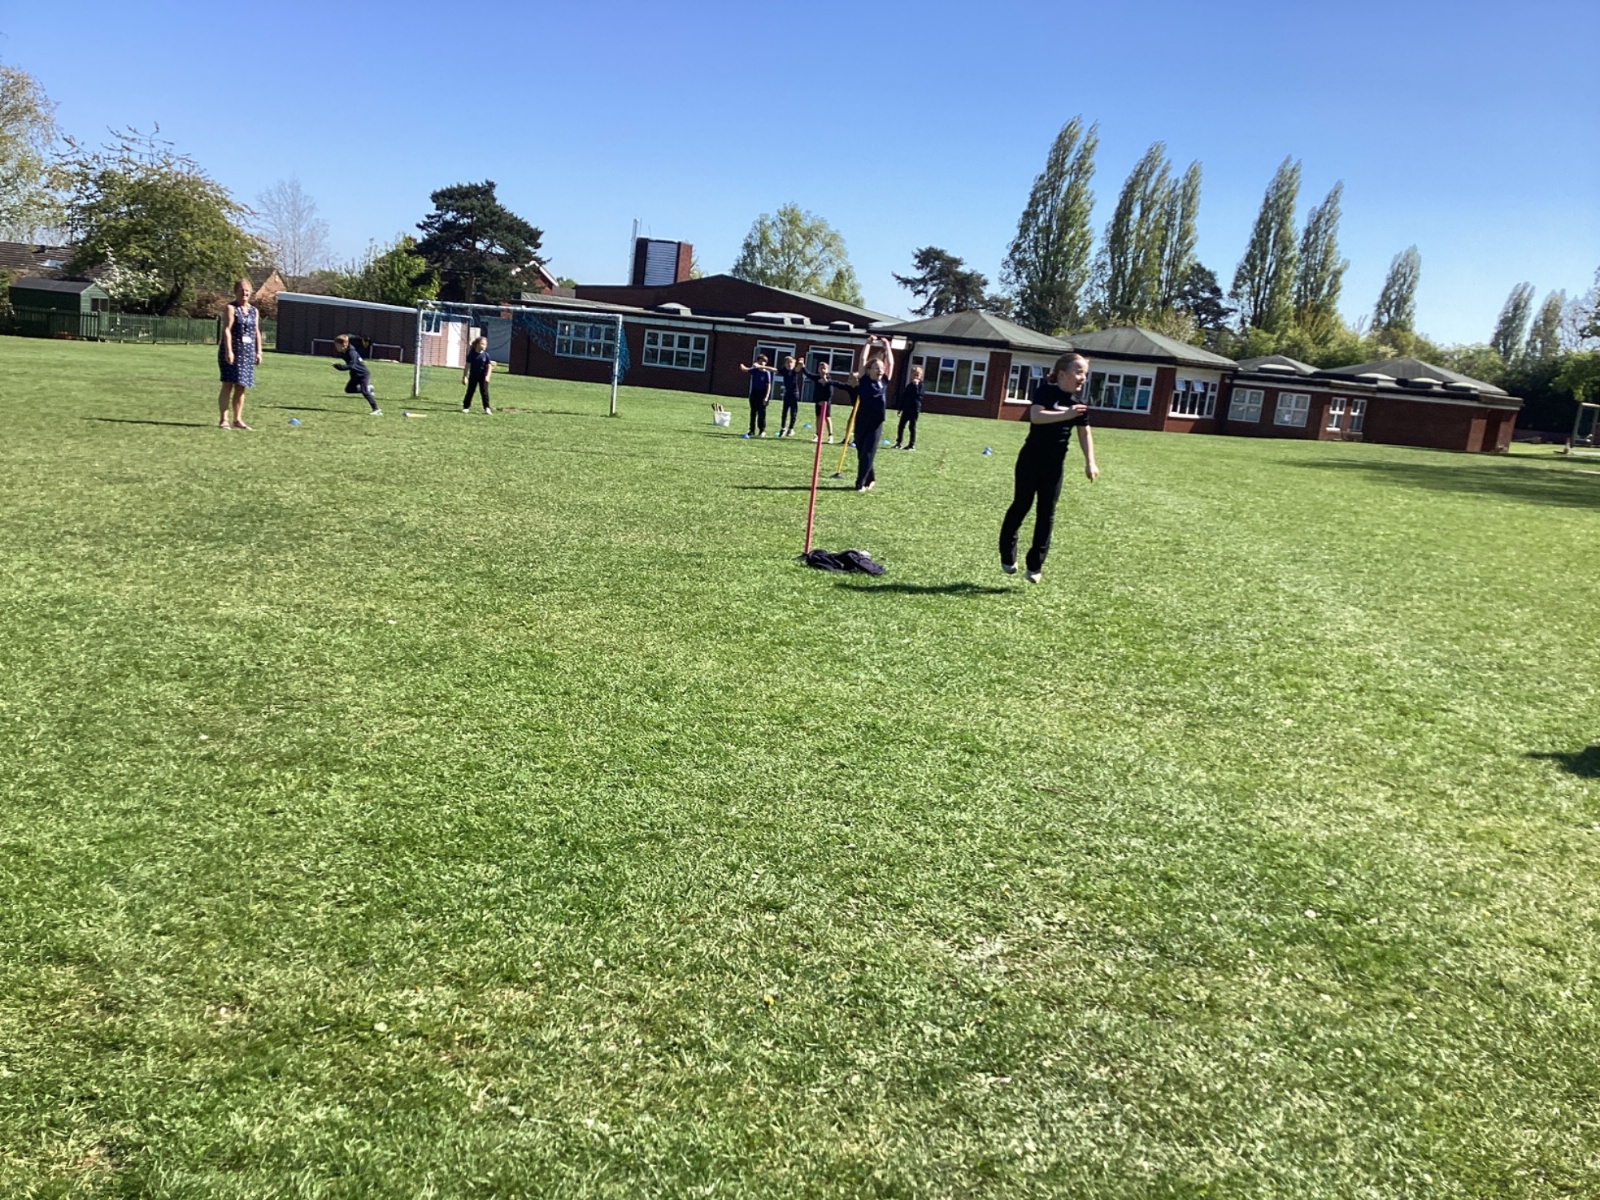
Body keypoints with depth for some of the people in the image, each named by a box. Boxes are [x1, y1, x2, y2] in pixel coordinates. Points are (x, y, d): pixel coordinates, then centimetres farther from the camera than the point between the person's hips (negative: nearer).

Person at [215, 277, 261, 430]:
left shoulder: (254, 311, 15)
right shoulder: (231, 308, -4)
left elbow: (257, 332, 17)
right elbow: (227, 330, -12)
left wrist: (258, 352, 10)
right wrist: (228, 351, -21)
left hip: (248, 353, 6)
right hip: (232, 352, -6)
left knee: (241, 387, 8)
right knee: (228, 384, -6)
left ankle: (237, 419, 13)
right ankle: (223, 419, -4)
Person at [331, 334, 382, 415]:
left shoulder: (352, 353, -28)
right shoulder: (343, 352, -2)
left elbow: (351, 366, -35)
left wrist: (339, 366, -40)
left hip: (363, 374, -10)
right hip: (355, 375, 10)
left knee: (364, 391, -20)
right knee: (348, 390, 16)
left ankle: (376, 410, -19)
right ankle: (368, 388, 24)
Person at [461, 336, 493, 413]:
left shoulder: (486, 355, -3)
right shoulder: (472, 354, -5)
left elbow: (489, 366, 0)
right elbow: (467, 366, -1)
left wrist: (487, 376, -12)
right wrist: (464, 377, -3)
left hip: (483, 377, 0)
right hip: (473, 376, 0)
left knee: (484, 392, -3)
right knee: (470, 392, 6)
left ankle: (487, 408, 1)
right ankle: (466, 407, 16)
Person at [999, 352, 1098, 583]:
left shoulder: (1078, 402, 3)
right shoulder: (1045, 391, -13)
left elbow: (1084, 433, 9)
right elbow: (1036, 416, -30)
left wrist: (1090, 462, -1)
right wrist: (1066, 414, -39)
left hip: (1055, 464, 5)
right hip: (1031, 460, -4)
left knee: (1046, 513, 4)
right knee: (1021, 506, 5)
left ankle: (1035, 565, 11)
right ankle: (1007, 556, 21)